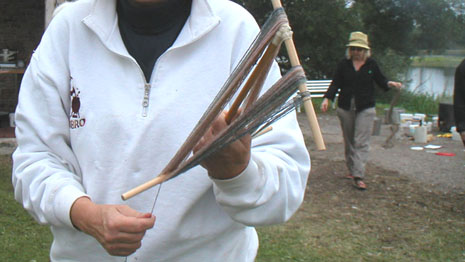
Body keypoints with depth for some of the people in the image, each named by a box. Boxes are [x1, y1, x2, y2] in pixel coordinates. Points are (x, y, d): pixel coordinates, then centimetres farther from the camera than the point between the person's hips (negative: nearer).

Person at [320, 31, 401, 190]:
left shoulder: (371, 64, 3)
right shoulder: (344, 64, 4)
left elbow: (381, 80, 10)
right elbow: (336, 83, 3)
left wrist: (390, 84, -11)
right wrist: (327, 98, -9)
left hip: (365, 108, -2)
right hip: (345, 107, 2)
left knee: (361, 142, -9)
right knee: (349, 141, 10)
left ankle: (359, 176, -12)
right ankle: (352, 170, 26)